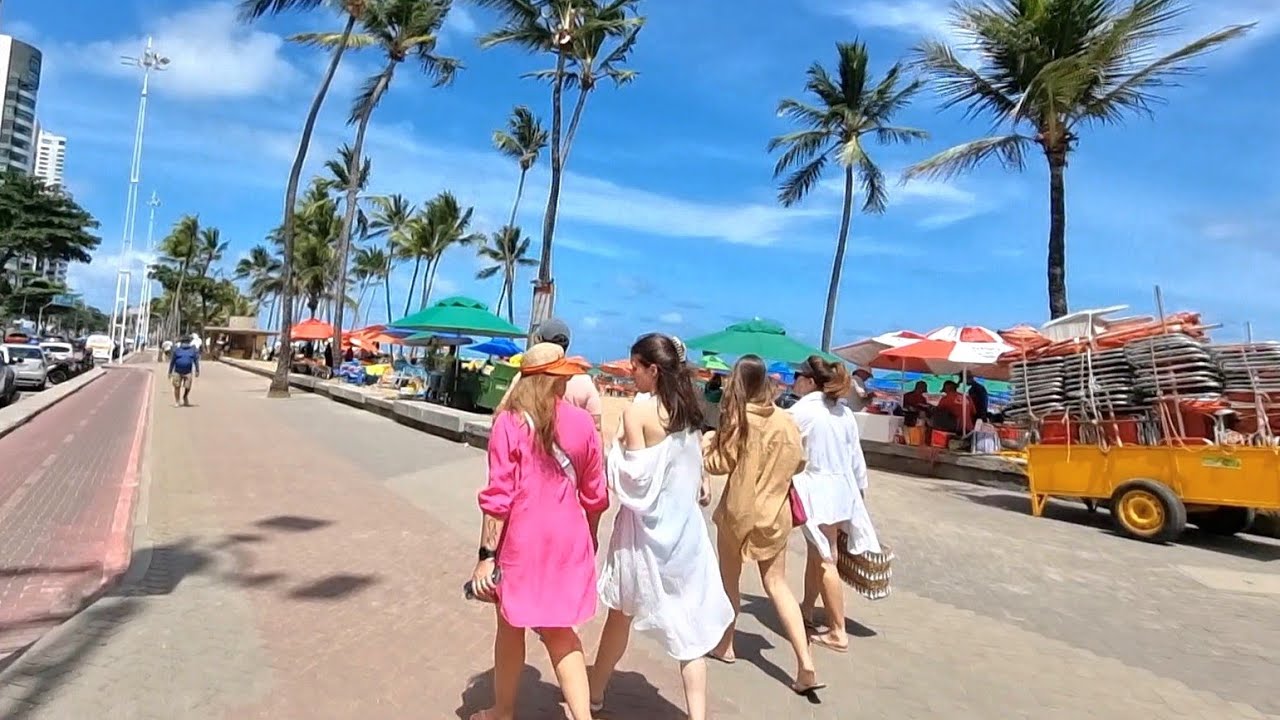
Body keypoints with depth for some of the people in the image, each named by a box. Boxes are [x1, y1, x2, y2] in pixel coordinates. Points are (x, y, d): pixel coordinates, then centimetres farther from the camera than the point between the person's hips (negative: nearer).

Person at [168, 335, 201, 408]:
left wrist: (197, 371, 2)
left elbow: (196, 360, 4)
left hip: (188, 372, 0)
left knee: (187, 387, -1)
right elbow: (172, 361, 6)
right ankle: (177, 401, 12)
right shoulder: (177, 349, 0)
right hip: (177, 372, 0)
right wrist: (170, 372, 7)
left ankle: (185, 397, 28)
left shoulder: (193, 349, 1)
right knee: (177, 387, 0)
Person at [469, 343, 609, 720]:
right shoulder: (582, 423, -1)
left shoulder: (510, 422, -11)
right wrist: (589, 538, 21)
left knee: (511, 628, 18)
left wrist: (487, 555, -9)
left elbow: (499, 496, -15)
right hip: (568, 539, 3)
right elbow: (595, 494, 6)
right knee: (560, 631, 17)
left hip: (522, 540, -3)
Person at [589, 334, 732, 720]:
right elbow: (696, 469, 10)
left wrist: (615, 453, 0)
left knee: (621, 613, 15)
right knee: (688, 621, 8)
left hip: (646, 523, -5)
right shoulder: (690, 410, 5)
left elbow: (633, 475, -16)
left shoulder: (638, 410, -14)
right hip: (685, 522, 5)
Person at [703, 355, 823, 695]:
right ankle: (806, 664, 0)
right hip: (775, 511, 3)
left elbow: (721, 463, -12)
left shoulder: (737, 418, -14)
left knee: (729, 579, 17)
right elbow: (798, 462, 5)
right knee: (777, 583, 9)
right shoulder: (784, 419, -3)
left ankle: (725, 645, 31)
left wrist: (706, 445, 5)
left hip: (739, 509, -3)